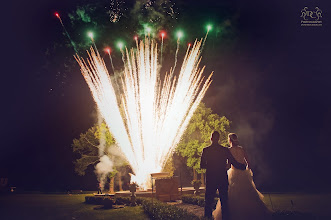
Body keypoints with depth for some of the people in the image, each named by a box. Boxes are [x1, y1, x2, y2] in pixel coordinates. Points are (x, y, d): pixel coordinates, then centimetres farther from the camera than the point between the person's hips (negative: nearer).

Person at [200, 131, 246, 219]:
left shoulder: (206, 150, -5)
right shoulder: (225, 150, -3)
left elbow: (202, 165, 0)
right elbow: (234, 163, 0)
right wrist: (244, 166, 16)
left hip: (210, 179, -1)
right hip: (223, 179, 1)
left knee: (208, 201, 8)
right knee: (224, 200, 10)